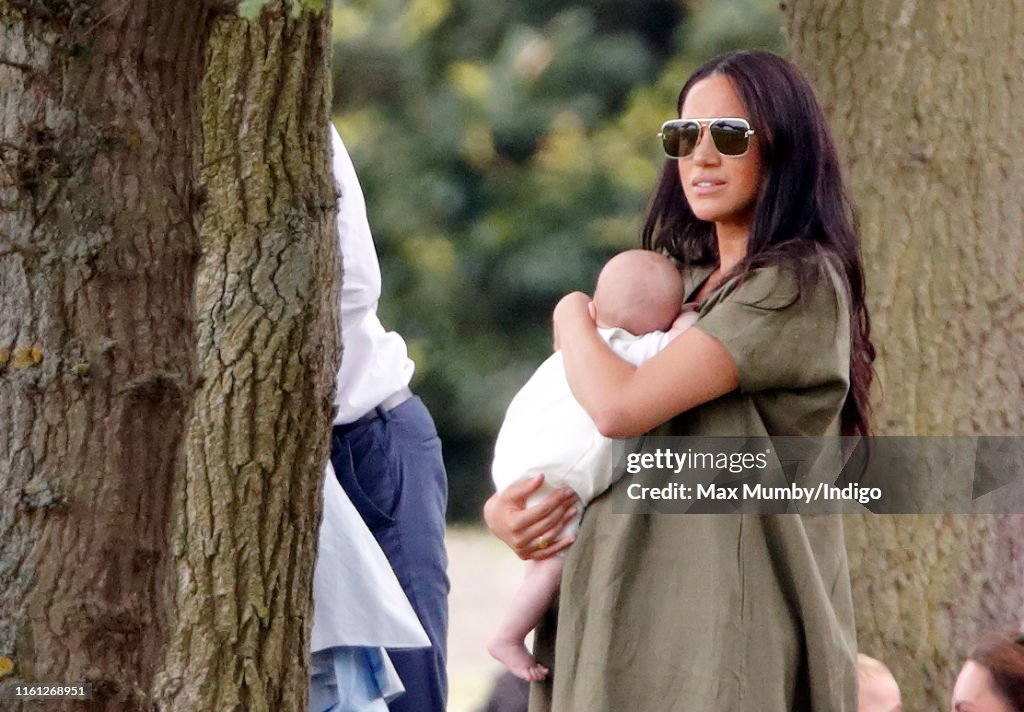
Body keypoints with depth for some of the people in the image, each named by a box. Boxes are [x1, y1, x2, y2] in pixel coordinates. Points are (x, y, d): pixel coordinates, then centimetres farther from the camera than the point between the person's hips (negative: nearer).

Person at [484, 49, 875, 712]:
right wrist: (503, 507, 1)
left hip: (735, 636, -8)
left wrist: (573, 317, 2)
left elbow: (620, 406, -19)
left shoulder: (800, 285, -10)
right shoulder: (688, 285, 17)